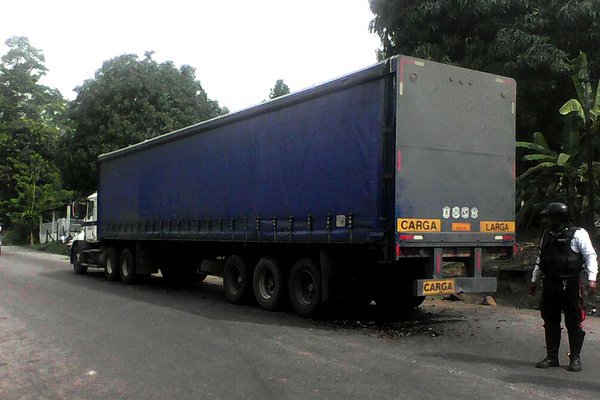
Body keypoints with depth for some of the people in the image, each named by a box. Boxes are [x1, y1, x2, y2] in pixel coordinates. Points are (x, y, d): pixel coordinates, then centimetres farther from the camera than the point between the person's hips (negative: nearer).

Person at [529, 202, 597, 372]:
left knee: (573, 322, 1)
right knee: (550, 322, 9)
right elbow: (540, 259, 23)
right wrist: (534, 280, 24)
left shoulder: (578, 234, -4)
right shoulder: (547, 235, 16)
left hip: (571, 285, -6)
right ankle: (551, 357, 18)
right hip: (550, 285, 6)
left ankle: (575, 358, 12)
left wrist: (591, 278, -16)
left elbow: (590, 256, -6)